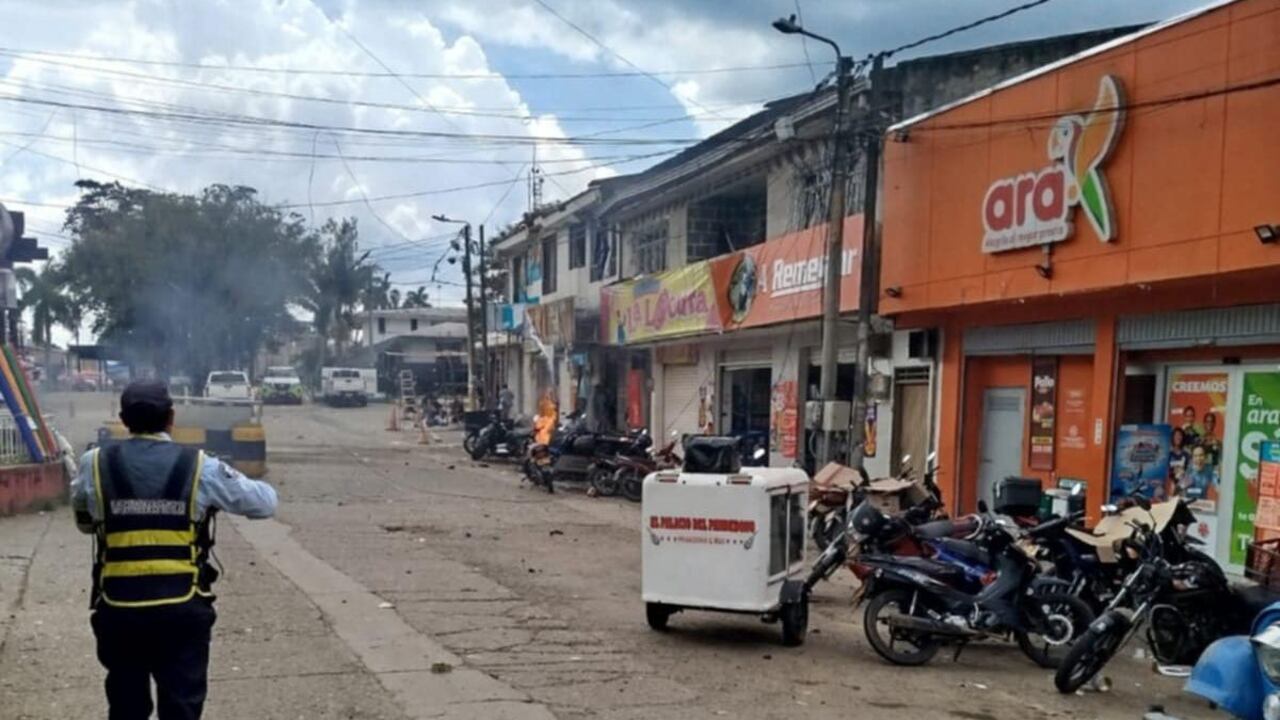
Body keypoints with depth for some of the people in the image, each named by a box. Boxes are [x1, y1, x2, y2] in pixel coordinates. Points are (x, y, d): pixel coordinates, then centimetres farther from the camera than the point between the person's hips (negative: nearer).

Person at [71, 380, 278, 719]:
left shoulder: (95, 465, -1)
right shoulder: (200, 467, -6)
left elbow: (84, 522, 17)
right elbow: (265, 503, 4)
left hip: (119, 610, 2)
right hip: (182, 611, -2)